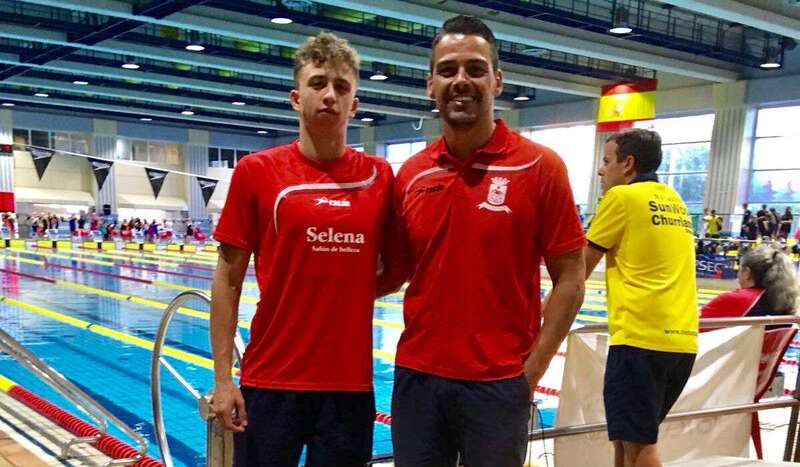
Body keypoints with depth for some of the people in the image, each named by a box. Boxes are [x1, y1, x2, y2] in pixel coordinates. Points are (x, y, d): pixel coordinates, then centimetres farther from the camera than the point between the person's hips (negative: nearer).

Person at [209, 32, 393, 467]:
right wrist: (222, 377, -5)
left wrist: (354, 294, -3)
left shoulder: (380, 176, 1)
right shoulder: (256, 171, -4)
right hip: (270, 380, -1)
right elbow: (228, 279, -2)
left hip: (350, 382, 2)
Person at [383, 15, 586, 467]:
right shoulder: (409, 174, 3)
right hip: (416, 375, 4)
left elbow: (569, 280, -6)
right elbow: (395, 273, 11)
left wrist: (531, 372, -9)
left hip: (498, 382, -3)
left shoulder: (540, 166, -8)